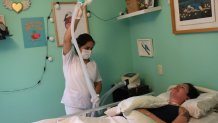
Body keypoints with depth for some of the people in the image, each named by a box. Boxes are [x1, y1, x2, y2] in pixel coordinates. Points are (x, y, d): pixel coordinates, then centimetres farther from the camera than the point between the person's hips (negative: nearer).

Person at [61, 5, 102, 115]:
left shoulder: (93, 63, 8)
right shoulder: (70, 59, -7)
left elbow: (98, 82, 11)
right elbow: (67, 39, -21)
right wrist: (77, 18, -25)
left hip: (90, 105, 5)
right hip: (73, 106, -4)